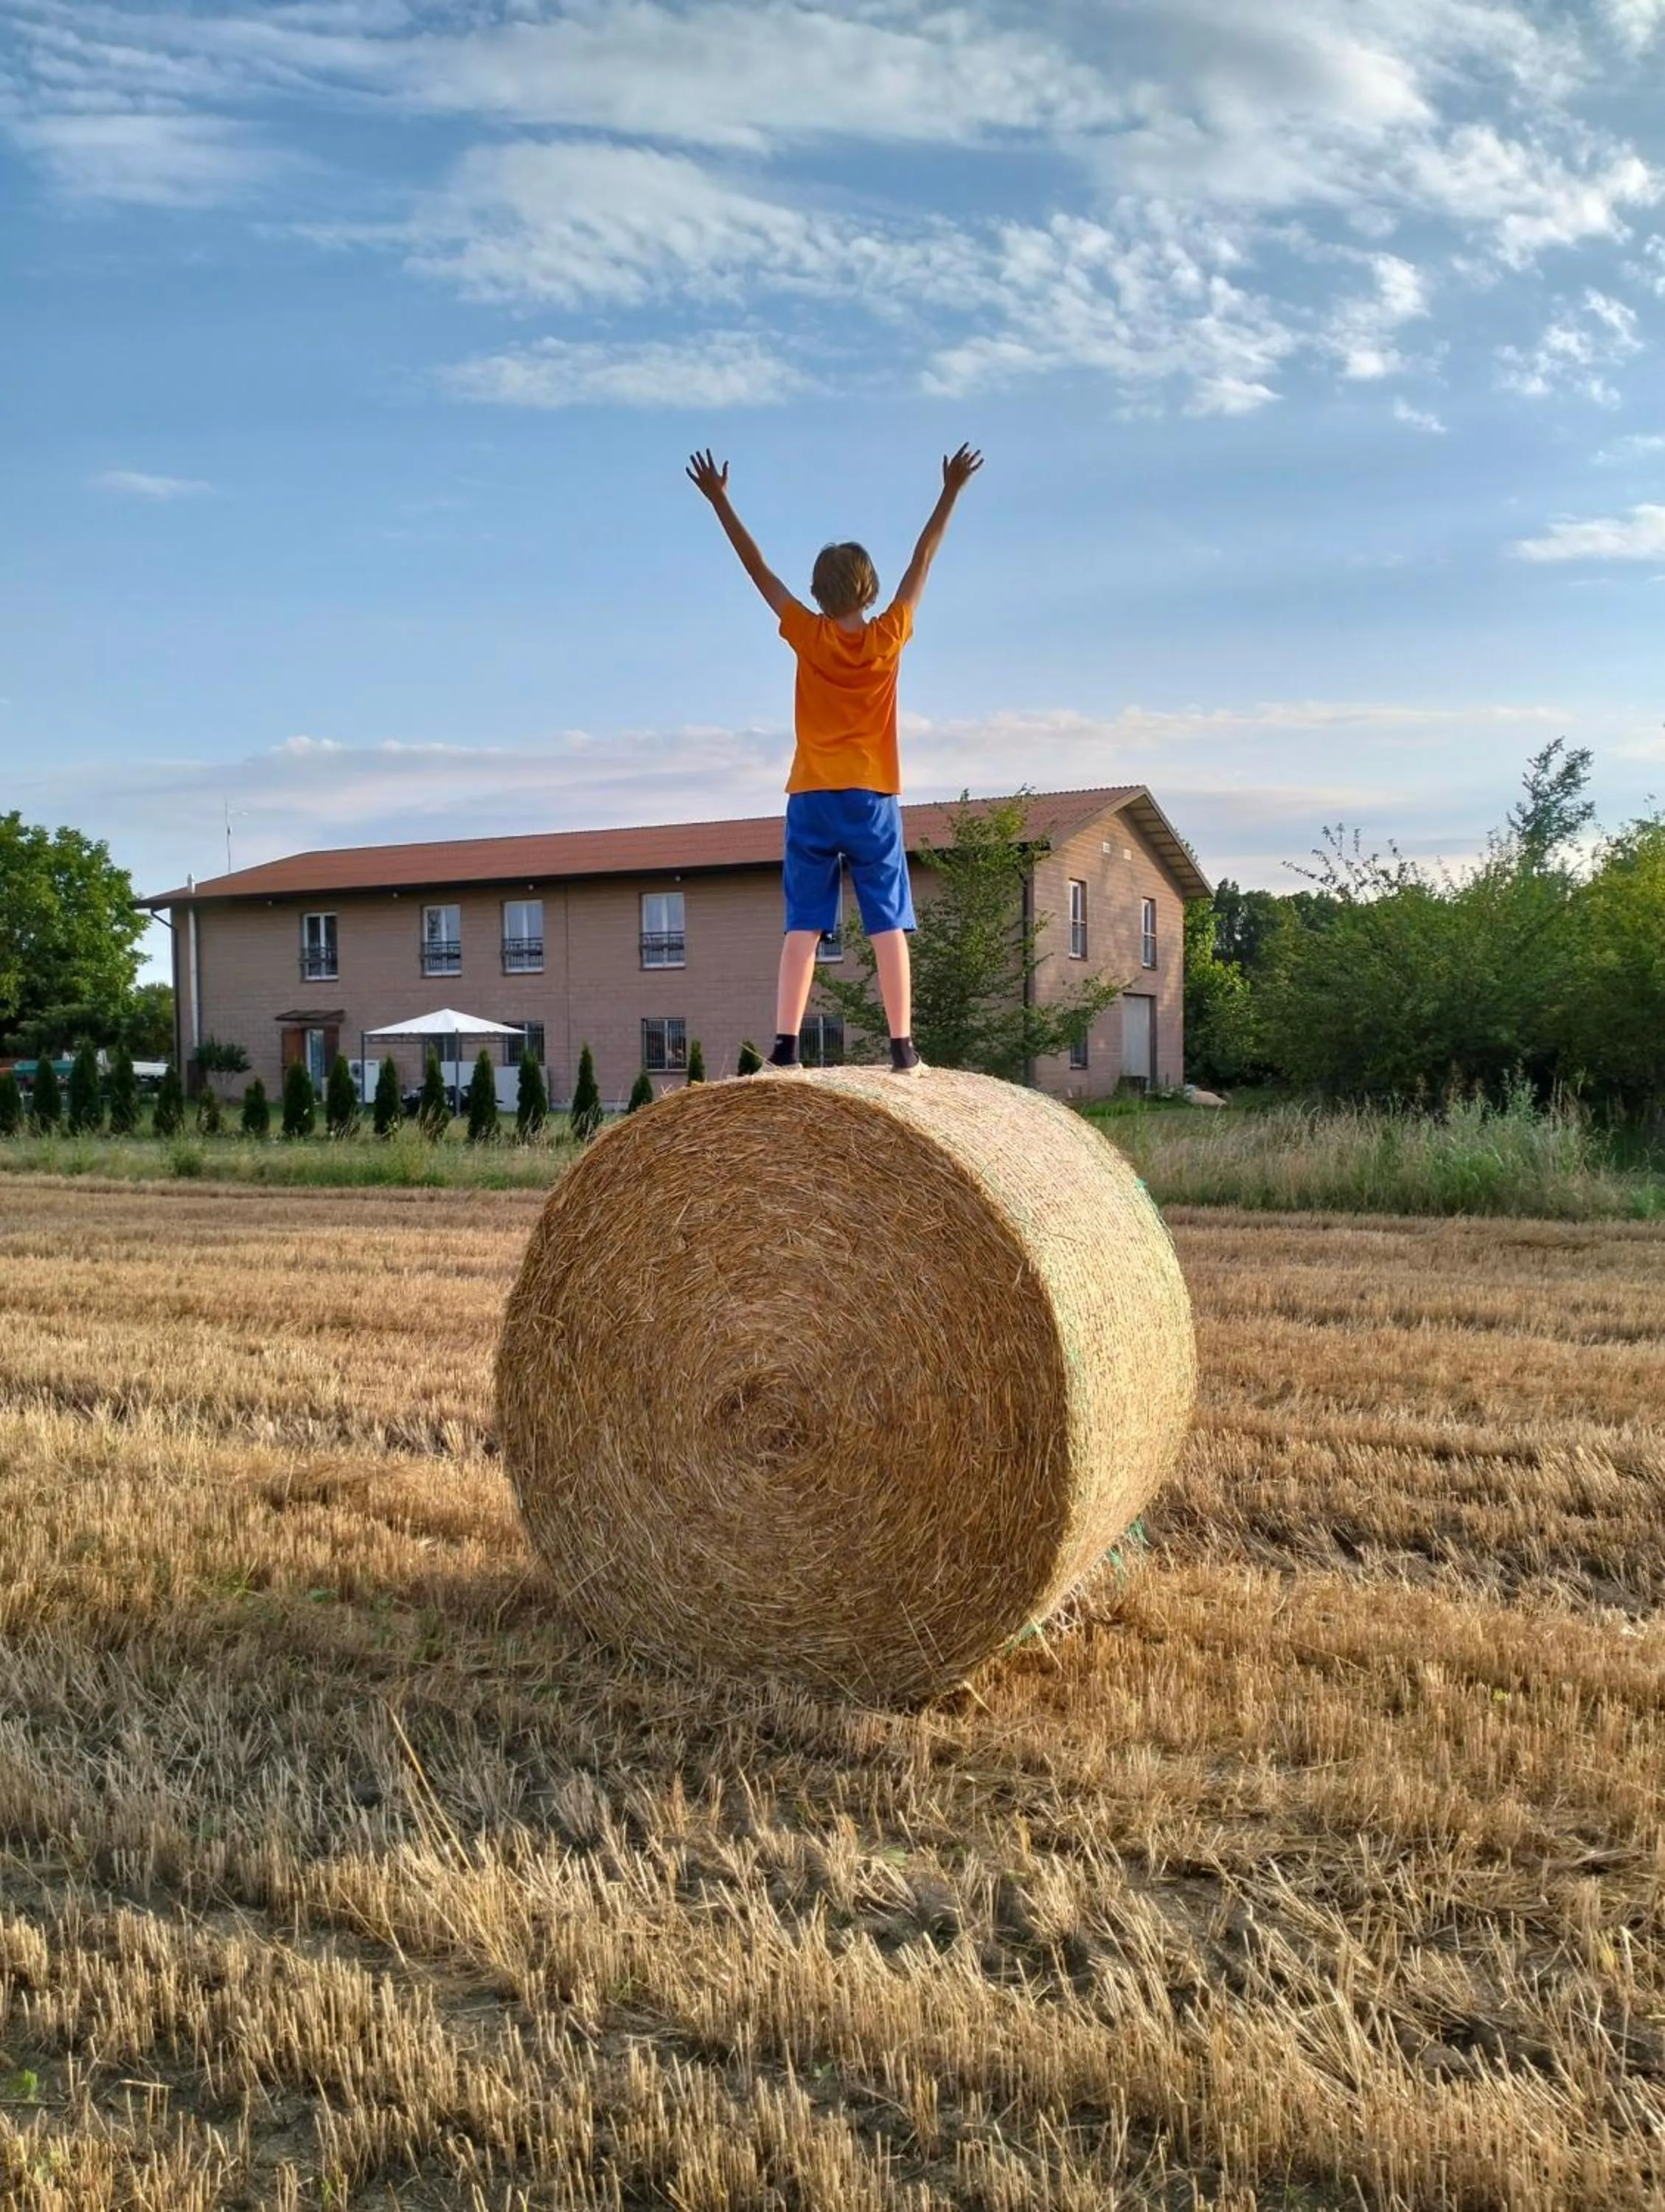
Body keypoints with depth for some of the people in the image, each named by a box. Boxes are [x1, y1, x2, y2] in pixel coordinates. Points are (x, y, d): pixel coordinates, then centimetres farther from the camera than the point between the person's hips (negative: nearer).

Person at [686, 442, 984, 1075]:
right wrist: (951, 493, 16)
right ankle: (903, 1046, -2)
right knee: (888, 923, 0)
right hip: (874, 799, 0)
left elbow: (758, 568, 4)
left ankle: (786, 1046, -9)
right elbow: (922, 563, 8)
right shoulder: (888, 637, -1)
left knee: (803, 924, -2)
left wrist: (718, 500, 11)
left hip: (812, 799, 0)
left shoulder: (808, 636, -2)